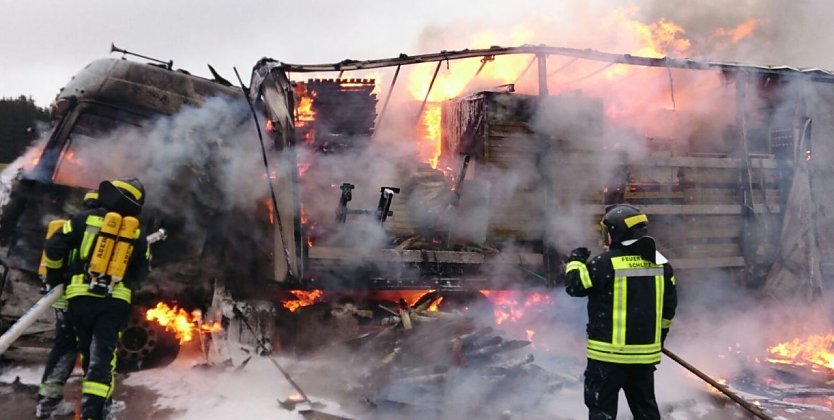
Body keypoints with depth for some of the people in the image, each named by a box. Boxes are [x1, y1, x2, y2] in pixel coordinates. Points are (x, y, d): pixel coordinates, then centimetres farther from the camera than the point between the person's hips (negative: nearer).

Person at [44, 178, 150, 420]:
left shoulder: (85, 219, 1)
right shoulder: (138, 234, 6)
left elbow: (54, 247, -2)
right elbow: (140, 274, 11)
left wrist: (55, 277, 13)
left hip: (81, 296, 1)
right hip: (115, 301, 0)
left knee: (87, 349, 17)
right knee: (103, 354, -3)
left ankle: (96, 398, 30)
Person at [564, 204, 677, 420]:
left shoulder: (605, 262, -15)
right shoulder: (660, 262, 5)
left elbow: (574, 285, -5)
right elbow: (669, 304, 11)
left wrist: (575, 261, 13)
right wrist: (659, 335, 23)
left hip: (609, 353, -6)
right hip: (646, 351, 6)